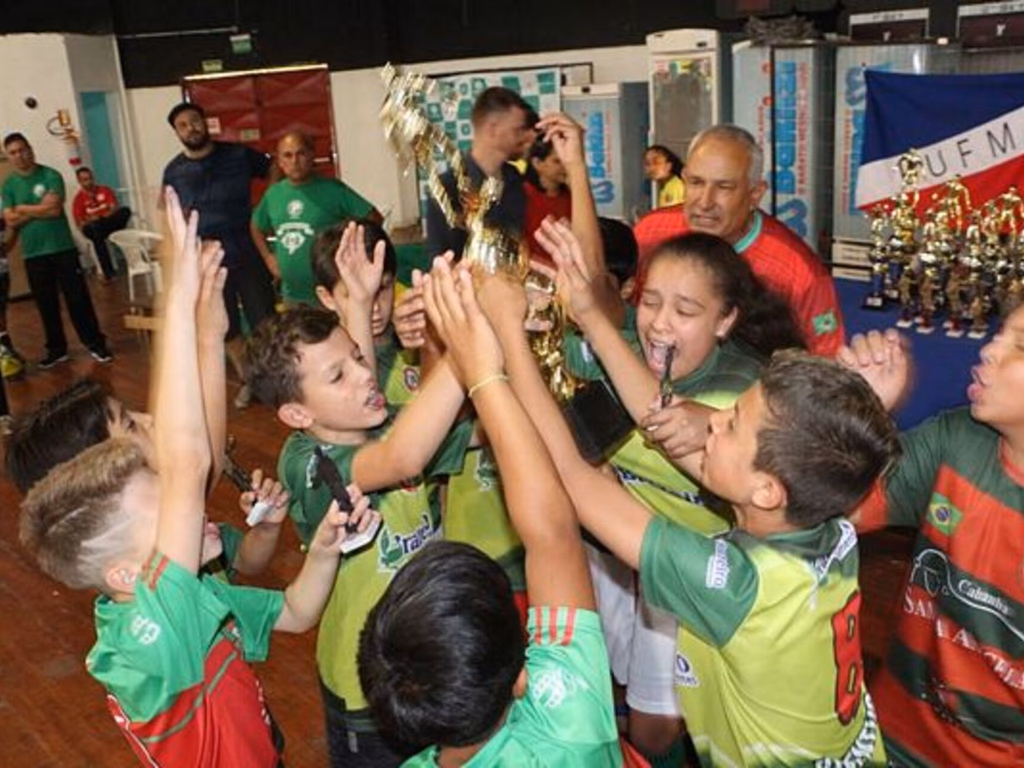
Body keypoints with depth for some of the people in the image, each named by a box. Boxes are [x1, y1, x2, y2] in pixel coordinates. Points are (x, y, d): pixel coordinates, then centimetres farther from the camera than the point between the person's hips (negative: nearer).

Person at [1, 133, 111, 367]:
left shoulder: (50, 176, -3)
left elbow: (55, 209, -14)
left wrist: (25, 209, -5)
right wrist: (40, 209, -10)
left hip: (63, 248, -3)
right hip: (33, 254, 3)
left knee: (78, 298, 0)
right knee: (46, 303, 9)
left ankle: (95, 344, 8)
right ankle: (56, 349, 19)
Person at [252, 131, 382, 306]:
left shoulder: (333, 189, -7)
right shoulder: (273, 193, 7)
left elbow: (374, 219, -9)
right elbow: (256, 228, 24)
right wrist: (268, 257, 13)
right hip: (291, 296, 5)